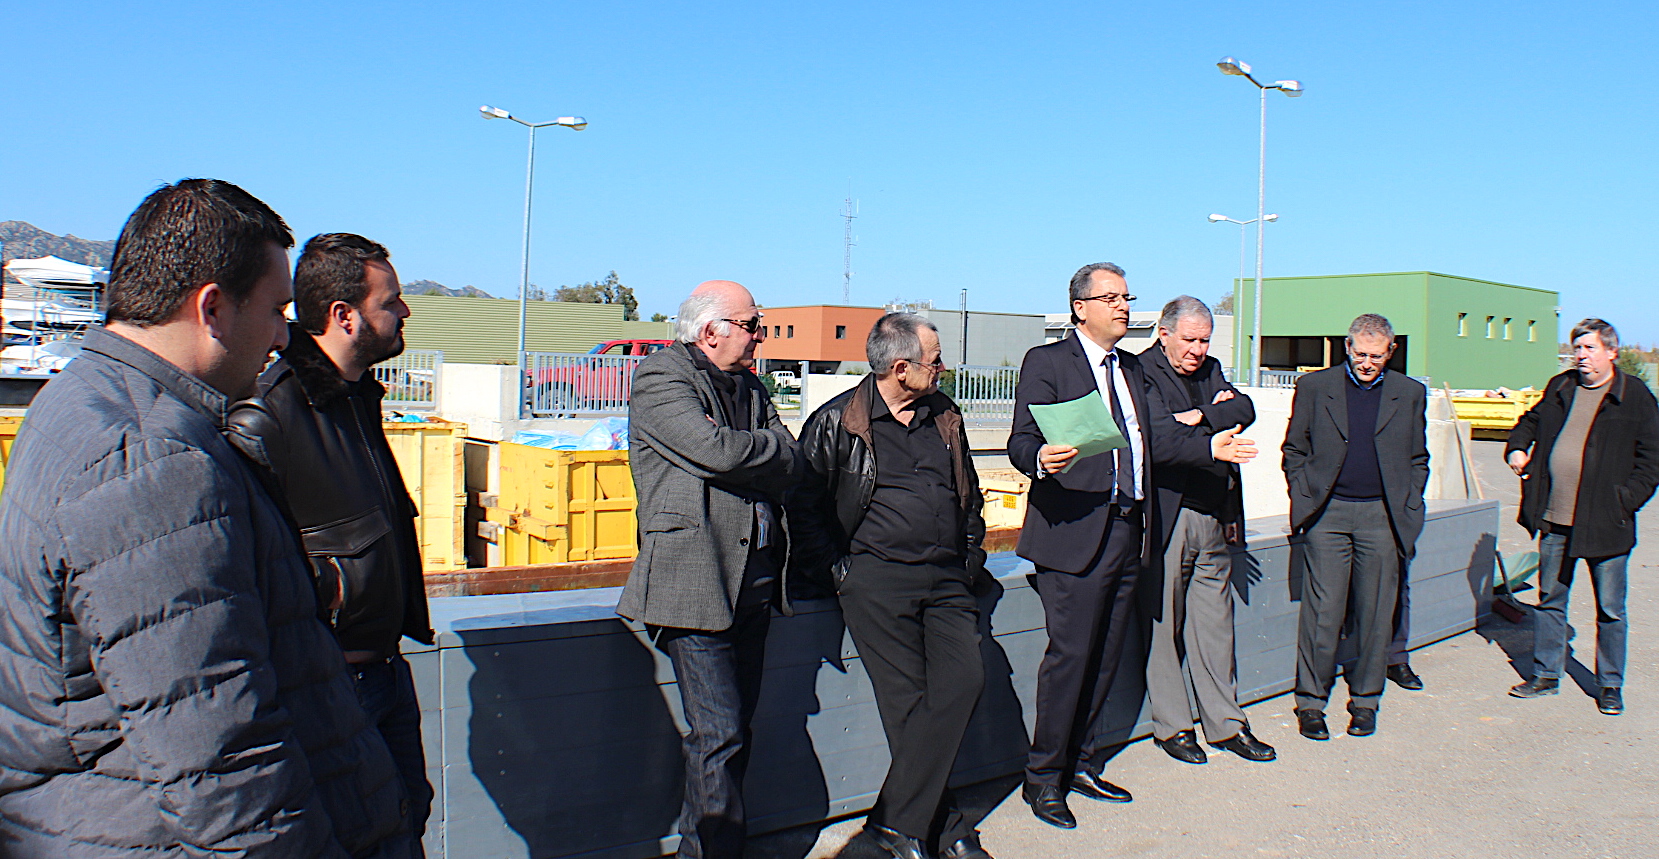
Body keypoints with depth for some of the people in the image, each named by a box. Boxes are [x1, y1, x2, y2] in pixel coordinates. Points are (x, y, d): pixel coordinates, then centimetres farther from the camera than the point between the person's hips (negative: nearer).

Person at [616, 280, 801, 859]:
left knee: (734, 729, 11)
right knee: (719, 734, -8)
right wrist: (774, 445, -2)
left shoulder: (749, 387, 19)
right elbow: (716, 450, -19)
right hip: (694, 581, -7)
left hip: (754, 581, 7)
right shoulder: (660, 378, -4)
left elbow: (792, 468, 12)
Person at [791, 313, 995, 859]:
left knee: (963, 680, -15)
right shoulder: (837, 422, 1)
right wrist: (836, 568, -5)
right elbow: (804, 504, 2)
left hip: (948, 579, 4)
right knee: (909, 701, -10)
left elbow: (969, 492, 28)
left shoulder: (945, 416, 17)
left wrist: (971, 557, 18)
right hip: (877, 578, -4)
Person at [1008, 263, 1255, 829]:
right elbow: (1020, 442, -12)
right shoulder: (1046, 362, -3)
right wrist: (1042, 459, -33)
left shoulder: (1131, 368, 19)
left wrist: (1209, 447, 12)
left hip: (1129, 531, 7)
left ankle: (1082, 765, 26)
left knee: (1106, 657, 12)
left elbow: (1144, 444, 19)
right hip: (1075, 532, -7)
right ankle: (1043, 778, 7)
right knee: (1070, 656, -6)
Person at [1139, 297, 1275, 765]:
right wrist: (1220, 430, -7)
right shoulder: (1143, 371, -7)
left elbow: (1245, 410, 1)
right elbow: (1161, 435, -19)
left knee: (1215, 624, 13)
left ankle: (1225, 722, 22)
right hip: (1166, 519, -6)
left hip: (1214, 519, 7)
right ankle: (1171, 725, 16)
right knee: (1164, 625, 3)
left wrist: (1201, 417, -13)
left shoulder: (1211, 370, 16)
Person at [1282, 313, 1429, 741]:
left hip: (1382, 517, 2)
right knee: (1322, 612, -3)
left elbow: (1418, 460, 13)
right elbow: (1294, 450, 8)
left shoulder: (1409, 394, 8)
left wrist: (1407, 509, 4)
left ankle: (1365, 700, 20)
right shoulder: (1314, 387, 4)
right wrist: (1303, 499, 0)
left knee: (1375, 615, 7)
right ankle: (1310, 701, 8)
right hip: (1328, 514, -1)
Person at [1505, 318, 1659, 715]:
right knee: (1550, 600, 13)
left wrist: (1625, 501, -13)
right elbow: (1531, 421, 28)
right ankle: (1546, 675, 25)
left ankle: (1610, 686, 21)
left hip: (1604, 525, -4)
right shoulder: (1560, 388, 10)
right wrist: (1517, 447, 8)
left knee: (1611, 610, 7)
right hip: (1555, 520, 4)